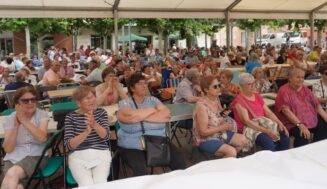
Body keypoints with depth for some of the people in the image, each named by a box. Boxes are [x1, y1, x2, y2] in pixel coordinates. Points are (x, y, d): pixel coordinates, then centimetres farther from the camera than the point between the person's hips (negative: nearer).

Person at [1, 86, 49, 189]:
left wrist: (24, 120, -17)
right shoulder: (9, 119, 4)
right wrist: (16, 125, -13)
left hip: (36, 155, -1)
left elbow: (41, 138, -17)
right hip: (13, 158, 1)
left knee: (12, 173, -30)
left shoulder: (42, 114, 0)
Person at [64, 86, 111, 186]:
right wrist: (86, 132, -27)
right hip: (78, 155, -1)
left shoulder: (101, 112, 6)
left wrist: (94, 124, -28)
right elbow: (69, 145, -10)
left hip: (101, 153, 1)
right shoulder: (71, 117, 0)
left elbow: (106, 136, -8)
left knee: (100, 183, -24)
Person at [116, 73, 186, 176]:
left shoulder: (153, 100, 11)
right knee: (139, 168, -30)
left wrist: (142, 116, -13)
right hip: (133, 147, -3)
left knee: (179, 160, -13)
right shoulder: (124, 103, 1)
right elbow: (132, 115, -21)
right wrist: (153, 110, -5)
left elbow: (167, 115, -6)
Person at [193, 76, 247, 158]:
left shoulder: (217, 100, 0)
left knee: (243, 140, 6)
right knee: (231, 152, -24)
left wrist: (224, 115, -10)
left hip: (220, 134, 9)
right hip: (206, 139, -9)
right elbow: (203, 132, -24)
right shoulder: (201, 106, -25)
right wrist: (223, 127, -21)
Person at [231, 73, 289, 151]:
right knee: (269, 143, -31)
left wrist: (279, 123, -6)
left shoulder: (257, 95, 15)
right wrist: (266, 131, -24)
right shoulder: (239, 101, -8)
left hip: (264, 125, 7)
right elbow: (246, 121, -17)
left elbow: (268, 112, 13)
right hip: (250, 128, -7)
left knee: (285, 138, -16)